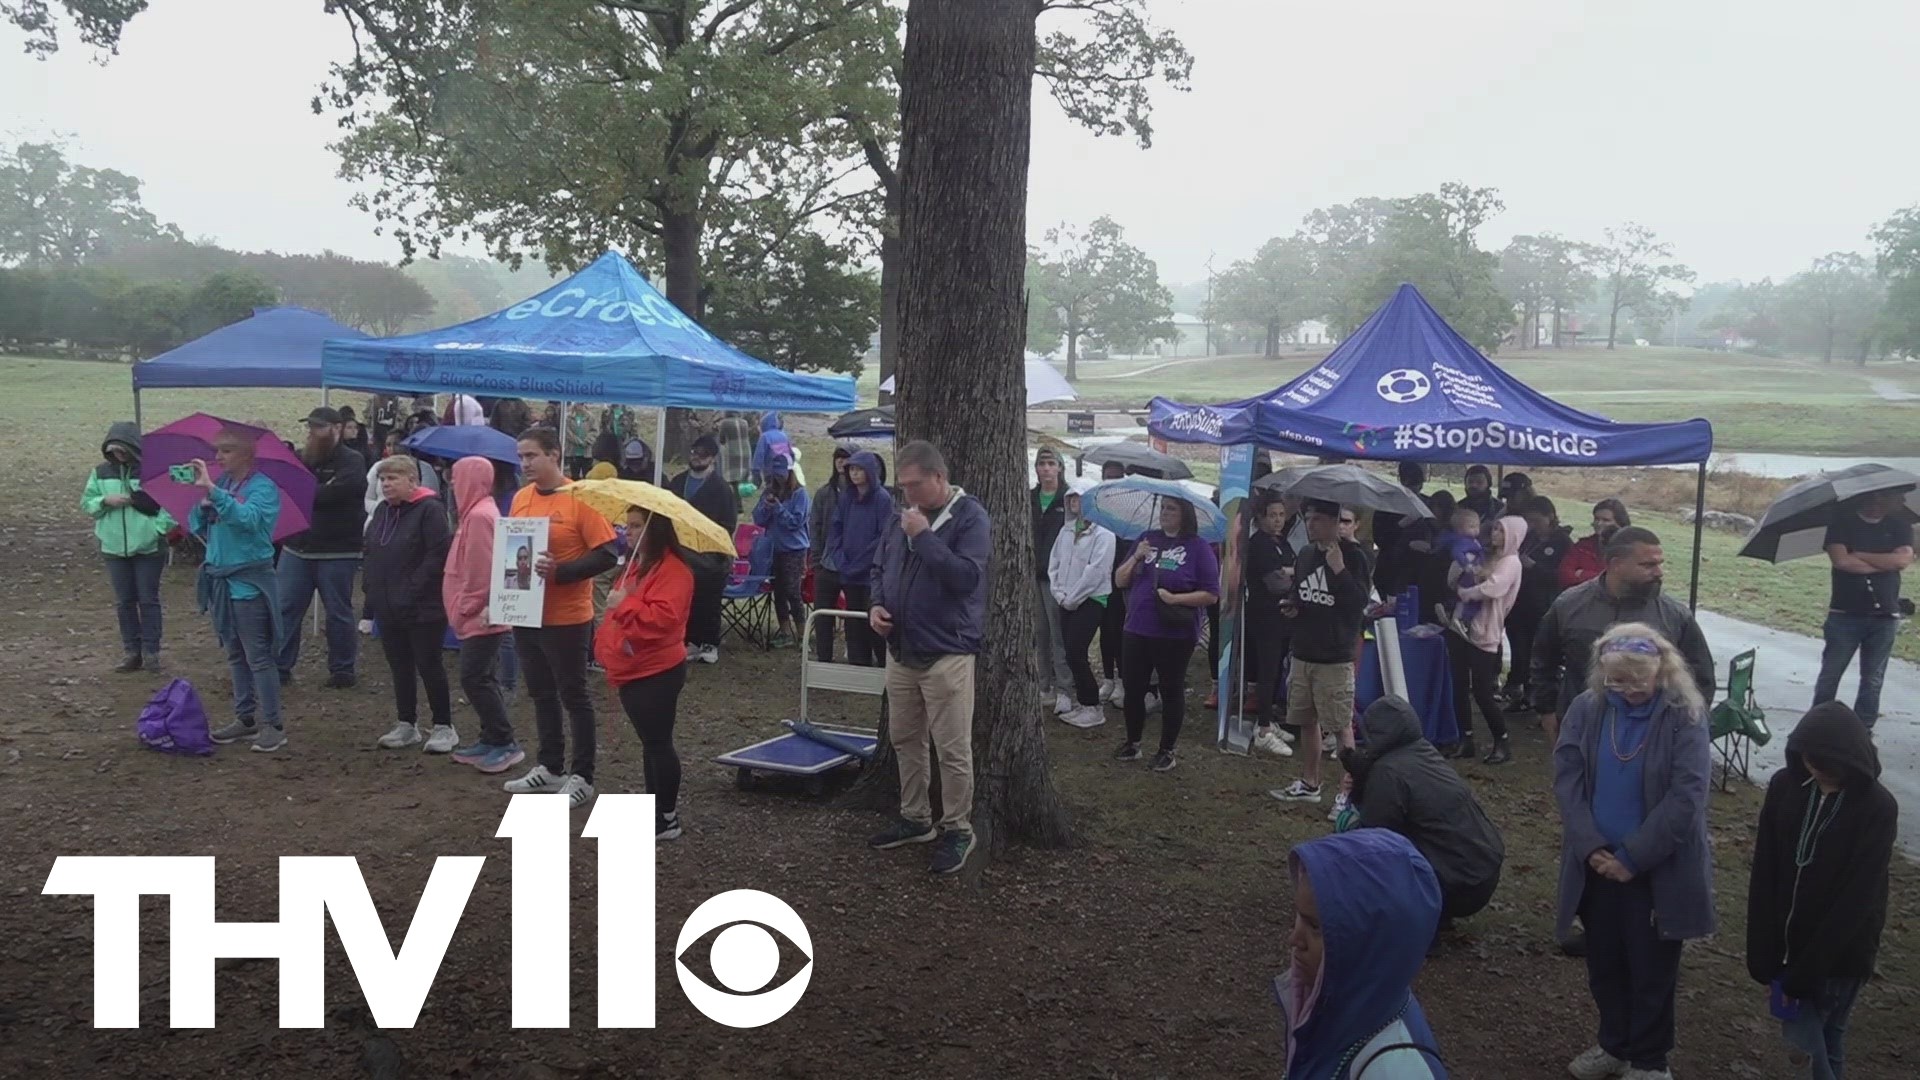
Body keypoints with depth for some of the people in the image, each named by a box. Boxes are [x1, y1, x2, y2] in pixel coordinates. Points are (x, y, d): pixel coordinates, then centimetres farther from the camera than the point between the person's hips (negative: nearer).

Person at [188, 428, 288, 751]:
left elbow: (247, 517, -29)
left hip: (249, 581, -7)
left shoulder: (262, 488, -10)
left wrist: (212, 489, -35)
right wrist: (202, 502, -8)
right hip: (221, 578, 7)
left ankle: (273, 725, 0)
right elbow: (198, 528, 11)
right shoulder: (221, 485, 10)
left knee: (258, 657, -5)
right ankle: (245, 719, 24)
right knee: (235, 655, 14)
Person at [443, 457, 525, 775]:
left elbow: (481, 569, -22)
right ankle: (492, 739, 19)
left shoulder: (479, 515, -18)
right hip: (480, 614, 10)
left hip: (481, 615, -10)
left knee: (474, 678, -7)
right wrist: (467, 606, 17)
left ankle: (506, 743, -3)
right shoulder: (478, 512, 15)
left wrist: (470, 607, -17)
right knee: (483, 678, 13)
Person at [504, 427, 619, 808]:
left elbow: (606, 555, -17)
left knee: (573, 696, 3)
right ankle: (550, 767, 30)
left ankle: (582, 777, 12)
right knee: (541, 693, 17)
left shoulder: (580, 498, -15)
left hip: (566, 619, -7)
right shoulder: (521, 498, 7)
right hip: (527, 615, 7)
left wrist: (559, 571, -27)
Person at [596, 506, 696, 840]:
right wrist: (605, 644, 13)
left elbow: (664, 617, -29)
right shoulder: (634, 565, 15)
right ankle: (656, 806, 27)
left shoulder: (672, 569, -17)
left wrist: (625, 605, -24)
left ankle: (668, 819, 6)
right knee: (649, 743, 17)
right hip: (631, 671, 10)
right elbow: (619, 614, 25)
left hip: (657, 674, -10)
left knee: (658, 743, -3)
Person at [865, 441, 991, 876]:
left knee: (953, 750, -1)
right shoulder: (903, 518, 10)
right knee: (905, 740, 17)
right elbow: (880, 568, 21)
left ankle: (957, 830, 13)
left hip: (946, 655, -7)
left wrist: (925, 536, -22)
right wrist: (877, 604, 1)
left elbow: (967, 577, -23)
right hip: (901, 652, 8)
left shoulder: (970, 517, -11)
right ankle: (914, 819, 32)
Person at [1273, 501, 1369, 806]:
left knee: (1342, 726, -2)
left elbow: (1360, 603, -18)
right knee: (1306, 721, 15)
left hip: (1335, 658, -7)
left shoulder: (1351, 555, -10)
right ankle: (1309, 783, 29)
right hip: (1303, 654, 7)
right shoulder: (1305, 555, 10)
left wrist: (1338, 569, -27)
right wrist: (1291, 607, 3)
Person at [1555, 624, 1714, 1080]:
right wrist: (1591, 848, -15)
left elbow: (1685, 797, -17)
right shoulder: (1585, 709, -3)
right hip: (1596, 864, 3)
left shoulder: (1684, 715, -13)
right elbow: (1566, 779, -5)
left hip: (1658, 869, -3)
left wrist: (1632, 858, -17)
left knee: (1652, 968, 10)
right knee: (1603, 962, 17)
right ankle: (1614, 1043, 37)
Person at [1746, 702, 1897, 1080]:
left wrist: (1804, 974, -17)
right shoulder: (1785, 786, -6)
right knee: (1808, 1032, 7)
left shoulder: (1877, 808, -14)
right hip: (1790, 941, 3)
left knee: (1826, 1038, 5)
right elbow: (1764, 875, -4)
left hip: (1841, 953, -2)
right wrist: (1763, 953, -10)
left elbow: (1857, 899, -16)